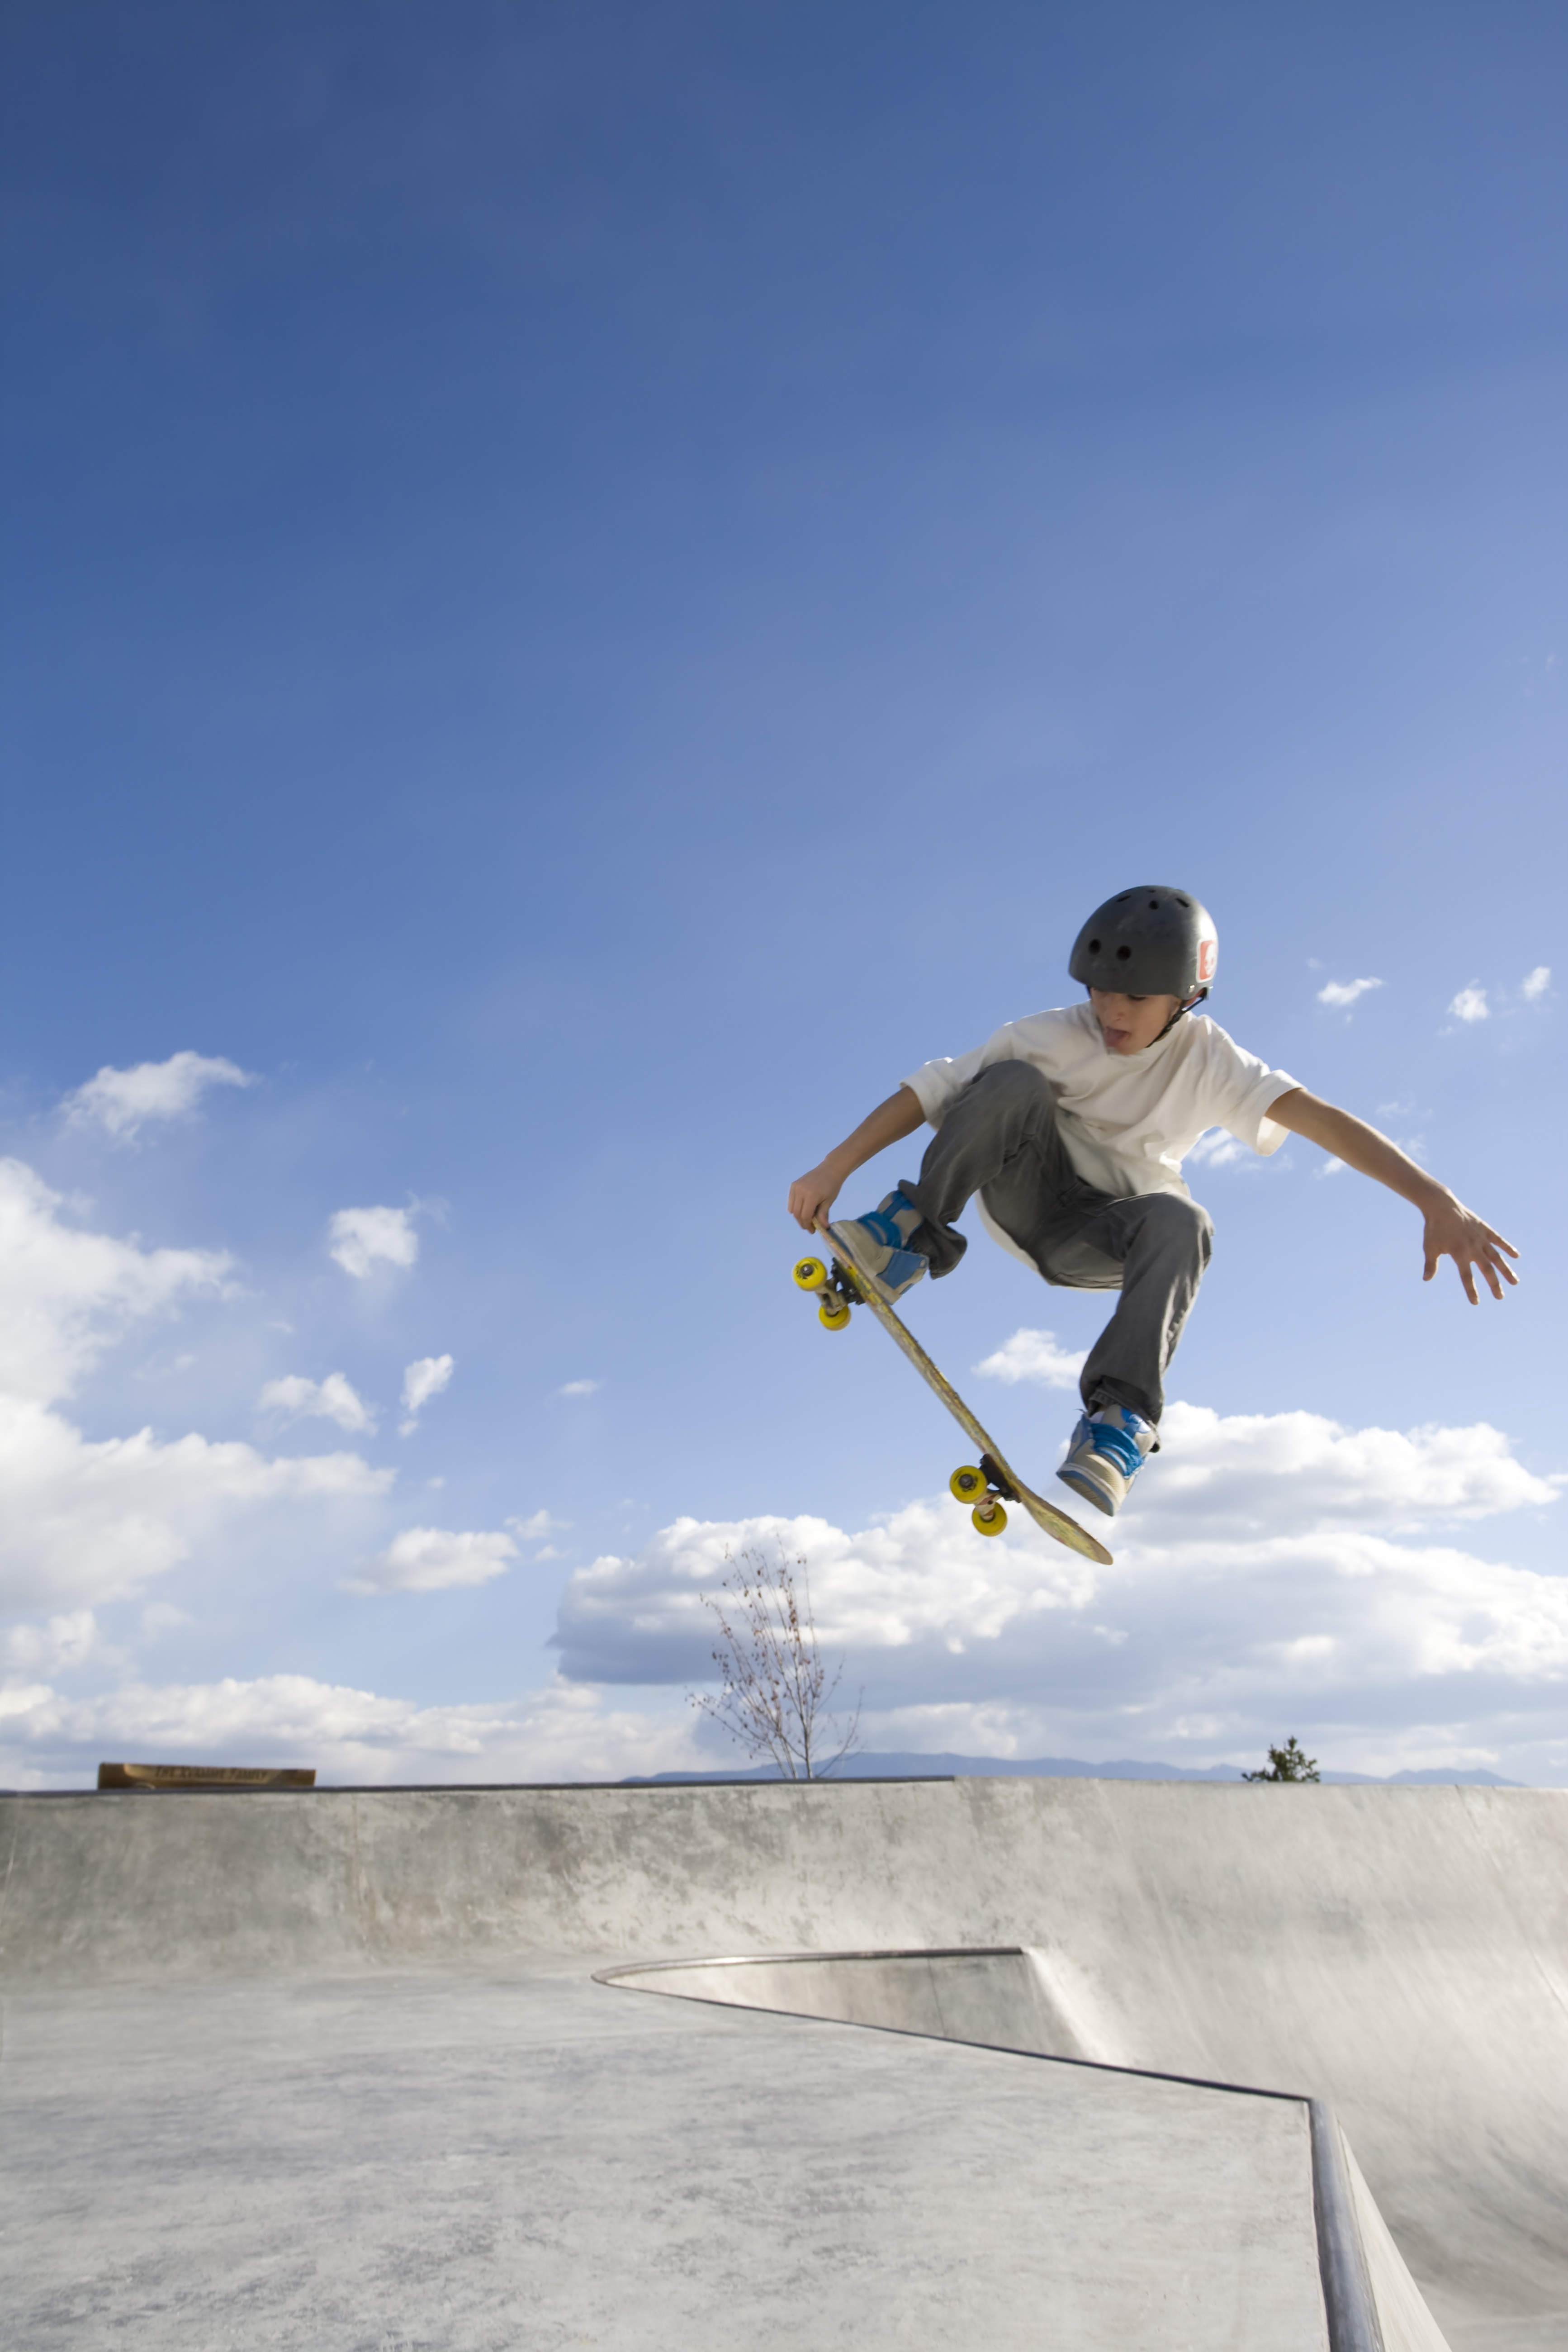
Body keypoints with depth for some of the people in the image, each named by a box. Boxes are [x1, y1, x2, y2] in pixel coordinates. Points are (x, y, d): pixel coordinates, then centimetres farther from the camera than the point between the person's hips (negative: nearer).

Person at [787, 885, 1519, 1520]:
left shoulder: (1206, 1058, -11)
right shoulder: (1055, 1037, -15)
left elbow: (1319, 1117, -22)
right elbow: (931, 1092, -18)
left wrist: (1436, 1200, -33)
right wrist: (832, 1170, -26)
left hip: (1096, 1241, 1)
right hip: (1026, 1197, -1)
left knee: (1179, 1222, -35)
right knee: (1014, 1082, -29)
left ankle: (1118, 1421, -36)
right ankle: (911, 1233, -23)